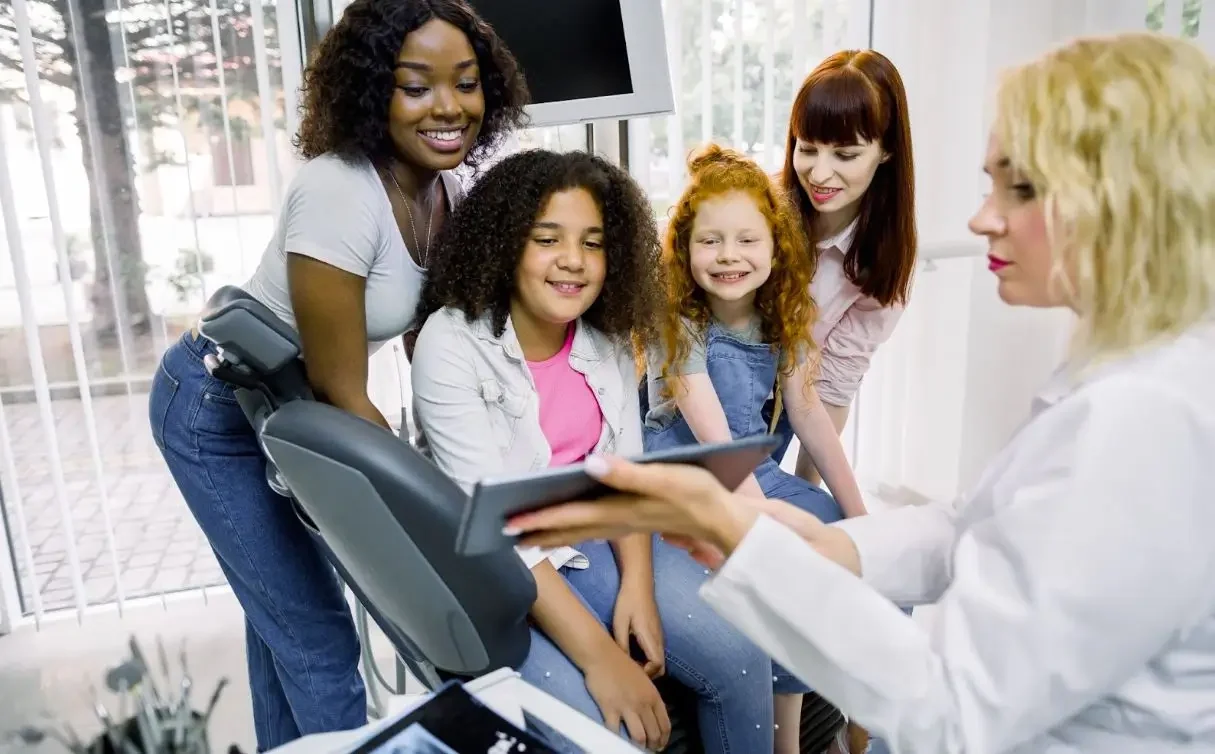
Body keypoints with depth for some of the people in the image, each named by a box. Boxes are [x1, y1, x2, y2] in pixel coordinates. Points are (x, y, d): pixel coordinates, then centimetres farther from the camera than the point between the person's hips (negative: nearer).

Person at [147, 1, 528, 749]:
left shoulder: (447, 187, -9)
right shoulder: (339, 193, -33)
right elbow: (342, 396, -28)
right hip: (218, 410, -7)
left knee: (282, 603, 22)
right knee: (317, 632, -1)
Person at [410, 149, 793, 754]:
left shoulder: (608, 340, 0)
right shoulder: (452, 342, -18)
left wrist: (638, 583, -16)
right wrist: (598, 655, -29)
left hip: (594, 540, 5)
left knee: (738, 653, -8)